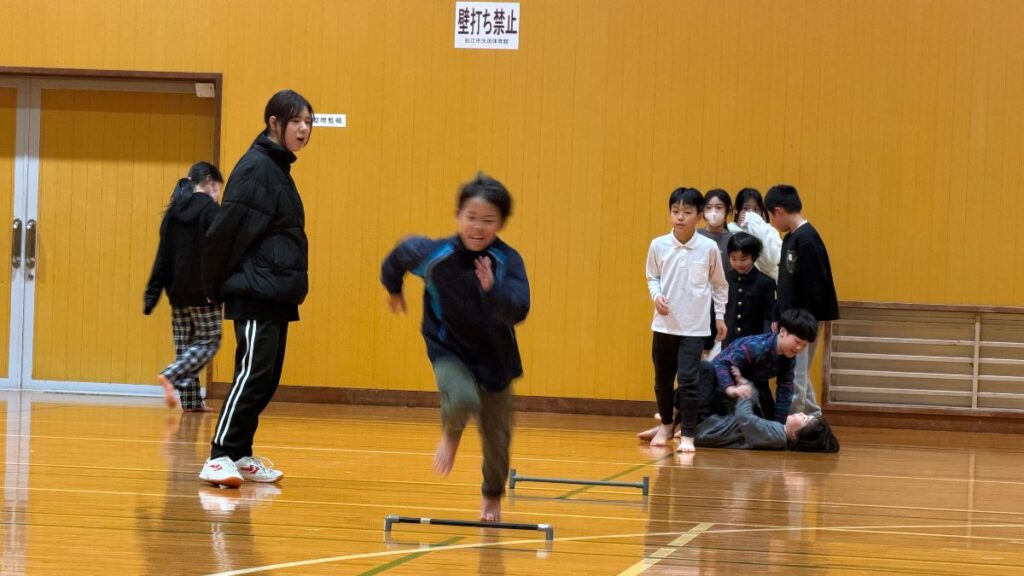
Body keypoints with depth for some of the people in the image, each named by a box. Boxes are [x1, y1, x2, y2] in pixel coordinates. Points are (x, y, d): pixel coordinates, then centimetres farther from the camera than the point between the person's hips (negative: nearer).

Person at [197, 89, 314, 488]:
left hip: (277, 294, 9)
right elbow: (228, 229, -15)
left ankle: (241, 456, 15)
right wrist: (218, 285, -9)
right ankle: (219, 458, -14)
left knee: (268, 376, 9)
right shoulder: (256, 167, -12)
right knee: (254, 370, -15)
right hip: (254, 291, -9)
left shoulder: (279, 168, 17)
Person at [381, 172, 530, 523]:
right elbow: (399, 256, 3)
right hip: (450, 352, -1)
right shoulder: (434, 255, -19)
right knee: (463, 400, -32)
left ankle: (492, 495, 41)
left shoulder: (507, 261, -21)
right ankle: (451, 435, 5)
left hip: (495, 359, 1)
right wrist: (393, 289, 21)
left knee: (497, 438, 10)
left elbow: (518, 311, -32)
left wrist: (492, 288, -49)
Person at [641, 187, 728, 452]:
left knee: (688, 380, -10)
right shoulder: (658, 245, -3)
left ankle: (688, 435, 0)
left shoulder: (708, 248, -6)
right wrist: (657, 296, -9)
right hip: (664, 323, 2)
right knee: (662, 379, 13)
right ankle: (666, 424, 35)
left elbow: (719, 284, 6)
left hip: (694, 327, -2)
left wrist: (720, 315, 8)